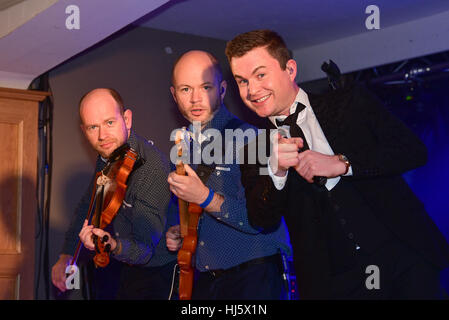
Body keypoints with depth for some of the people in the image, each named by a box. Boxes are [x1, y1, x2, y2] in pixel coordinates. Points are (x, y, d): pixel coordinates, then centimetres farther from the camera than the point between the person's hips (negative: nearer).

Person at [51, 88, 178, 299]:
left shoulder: (153, 168, -30)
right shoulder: (106, 158, -4)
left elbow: (143, 249, -30)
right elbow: (86, 207, 12)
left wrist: (114, 245, -50)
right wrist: (66, 256, 6)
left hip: (152, 269, -7)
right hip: (115, 265, 7)